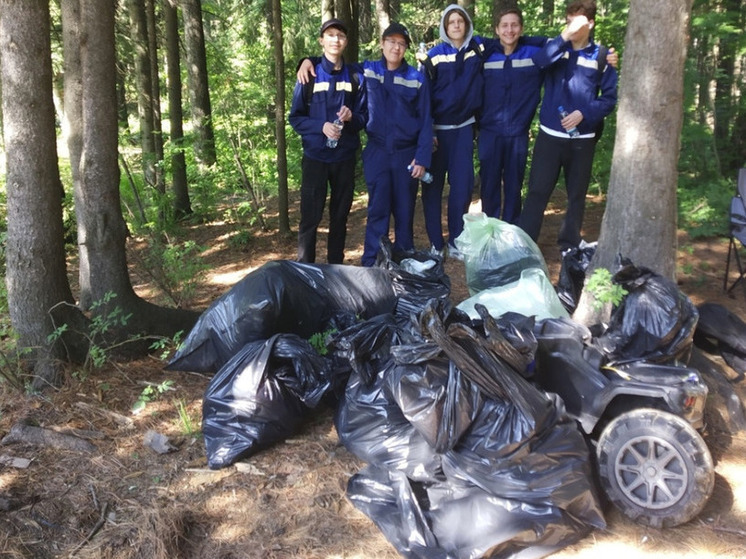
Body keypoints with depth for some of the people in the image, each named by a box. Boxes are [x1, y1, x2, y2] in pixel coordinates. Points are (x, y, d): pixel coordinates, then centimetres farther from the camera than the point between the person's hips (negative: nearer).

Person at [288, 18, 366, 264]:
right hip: (315, 156, -2)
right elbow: (295, 117, -1)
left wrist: (352, 117, -14)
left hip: (345, 157, 2)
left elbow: (364, 115, 9)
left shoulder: (355, 76, 5)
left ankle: (336, 266, 22)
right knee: (310, 217, -2)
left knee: (340, 215, 10)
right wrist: (321, 126, -18)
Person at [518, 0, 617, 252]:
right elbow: (539, 60, -19)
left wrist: (584, 113, -14)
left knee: (577, 194, 11)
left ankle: (570, 245, 24)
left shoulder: (600, 56, 2)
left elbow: (609, 98, 1)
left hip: (582, 138, 1)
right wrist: (565, 36, -28)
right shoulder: (556, 48, 4)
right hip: (550, 135, -1)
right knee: (538, 191, -2)